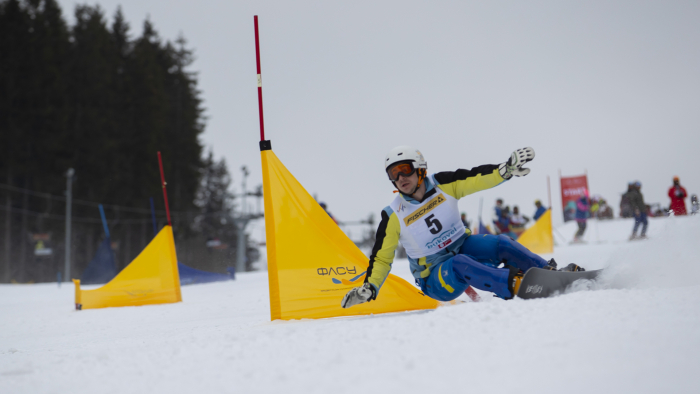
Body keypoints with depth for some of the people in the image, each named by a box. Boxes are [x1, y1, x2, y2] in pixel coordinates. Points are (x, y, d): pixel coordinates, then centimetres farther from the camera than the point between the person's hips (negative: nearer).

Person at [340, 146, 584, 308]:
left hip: (463, 246, 3)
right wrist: (369, 289, -15)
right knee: (461, 264, -37)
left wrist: (507, 169, -31)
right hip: (437, 278, -3)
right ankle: (516, 285, -50)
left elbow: (477, 178, -13)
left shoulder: (442, 185, -6)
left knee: (501, 244, -23)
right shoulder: (393, 216, -11)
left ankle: (551, 273, -19)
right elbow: (382, 256, -3)